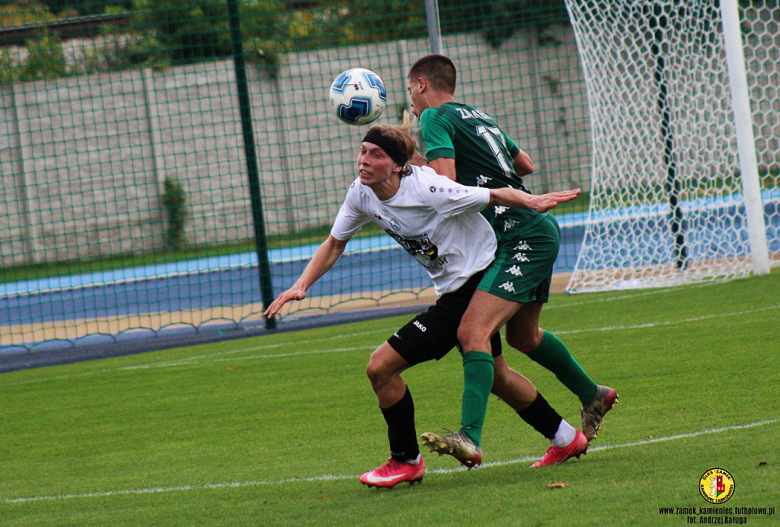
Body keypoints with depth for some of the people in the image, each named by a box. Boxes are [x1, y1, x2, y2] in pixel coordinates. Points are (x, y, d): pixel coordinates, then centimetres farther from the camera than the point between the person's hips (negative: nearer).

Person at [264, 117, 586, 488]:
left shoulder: (426, 189, -27)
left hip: (478, 283, -9)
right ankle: (566, 438, 44)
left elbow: (495, 196, -23)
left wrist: (534, 202, -40)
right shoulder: (361, 194, -5)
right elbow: (335, 244, 7)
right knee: (493, 376, 26)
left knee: (381, 367, -11)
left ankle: (406, 461, 8)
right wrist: (301, 286, -5)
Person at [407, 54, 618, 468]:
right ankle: (592, 395, 44)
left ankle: (469, 437, -35)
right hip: (538, 231, 9)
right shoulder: (478, 117, 20)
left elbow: (443, 183, -18)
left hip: (523, 237, -9)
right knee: (522, 334, 27)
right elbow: (526, 164, 31)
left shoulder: (434, 117, -5)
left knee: (473, 330, -21)